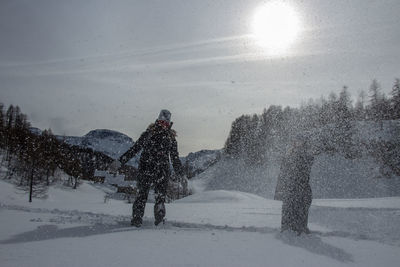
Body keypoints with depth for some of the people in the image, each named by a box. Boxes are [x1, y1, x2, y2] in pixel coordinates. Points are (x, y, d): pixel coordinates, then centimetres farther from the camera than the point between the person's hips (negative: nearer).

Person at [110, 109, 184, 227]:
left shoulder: (149, 132, 5)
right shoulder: (171, 137, 7)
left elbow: (135, 148, 2)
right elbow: (175, 158, 7)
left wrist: (120, 161, 5)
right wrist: (181, 173, 14)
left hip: (146, 168, 0)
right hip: (162, 170, 0)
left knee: (142, 194, 13)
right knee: (160, 194, 9)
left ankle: (137, 218, 7)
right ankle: (160, 208, -19)